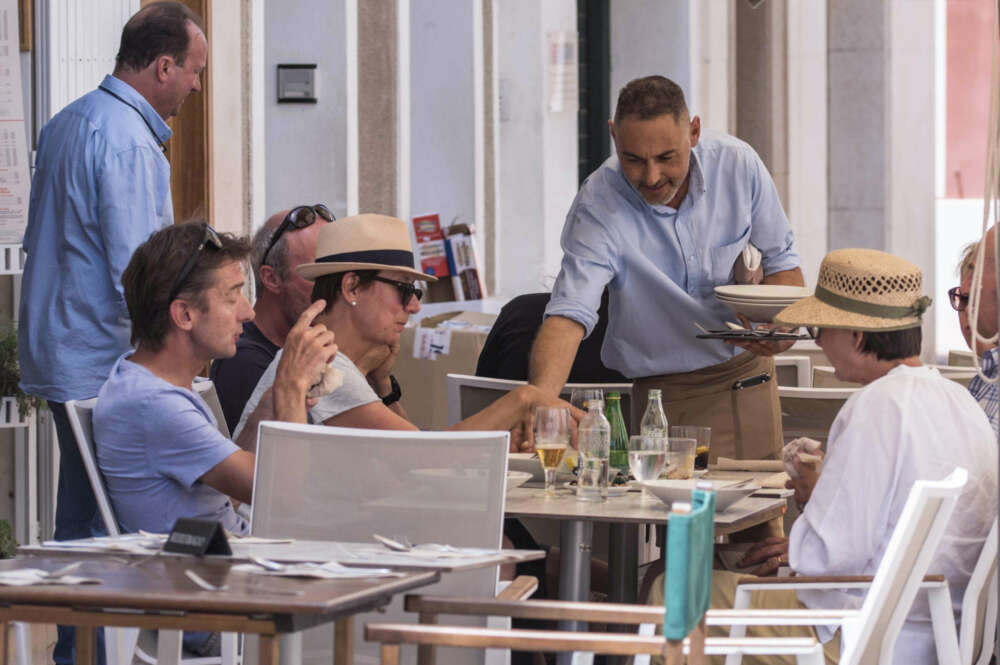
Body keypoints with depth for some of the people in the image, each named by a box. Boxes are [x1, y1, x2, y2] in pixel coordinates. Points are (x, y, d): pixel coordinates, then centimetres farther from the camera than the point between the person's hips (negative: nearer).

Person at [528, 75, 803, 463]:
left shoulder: (737, 164, -10)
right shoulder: (598, 205, -20)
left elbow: (781, 260, 4)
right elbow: (569, 314, -30)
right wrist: (540, 397, -49)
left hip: (748, 374, 3)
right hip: (661, 394, -3)